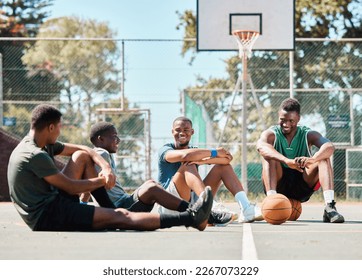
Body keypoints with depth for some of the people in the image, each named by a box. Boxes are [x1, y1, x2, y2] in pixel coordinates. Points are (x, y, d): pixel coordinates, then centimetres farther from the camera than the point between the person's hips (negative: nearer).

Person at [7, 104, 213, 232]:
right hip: (47, 217, -10)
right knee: (119, 217, -15)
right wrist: (102, 181, -2)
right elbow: (71, 187, -17)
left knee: (81, 157, 9)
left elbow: (84, 149, 13)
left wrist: (106, 167, -5)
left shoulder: (44, 144, 10)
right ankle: (191, 217, -19)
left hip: (53, 203, 10)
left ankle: (105, 205, 4)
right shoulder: (36, 156, -20)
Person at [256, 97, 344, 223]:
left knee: (323, 158, -20)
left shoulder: (308, 135, -2)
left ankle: (329, 207, -35)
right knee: (269, 156, -25)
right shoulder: (271, 134, -6)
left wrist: (311, 160, -47)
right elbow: (261, 146, -33)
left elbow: (329, 147, -24)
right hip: (279, 186, -1)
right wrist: (287, 161, -50)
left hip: (303, 187, 1)